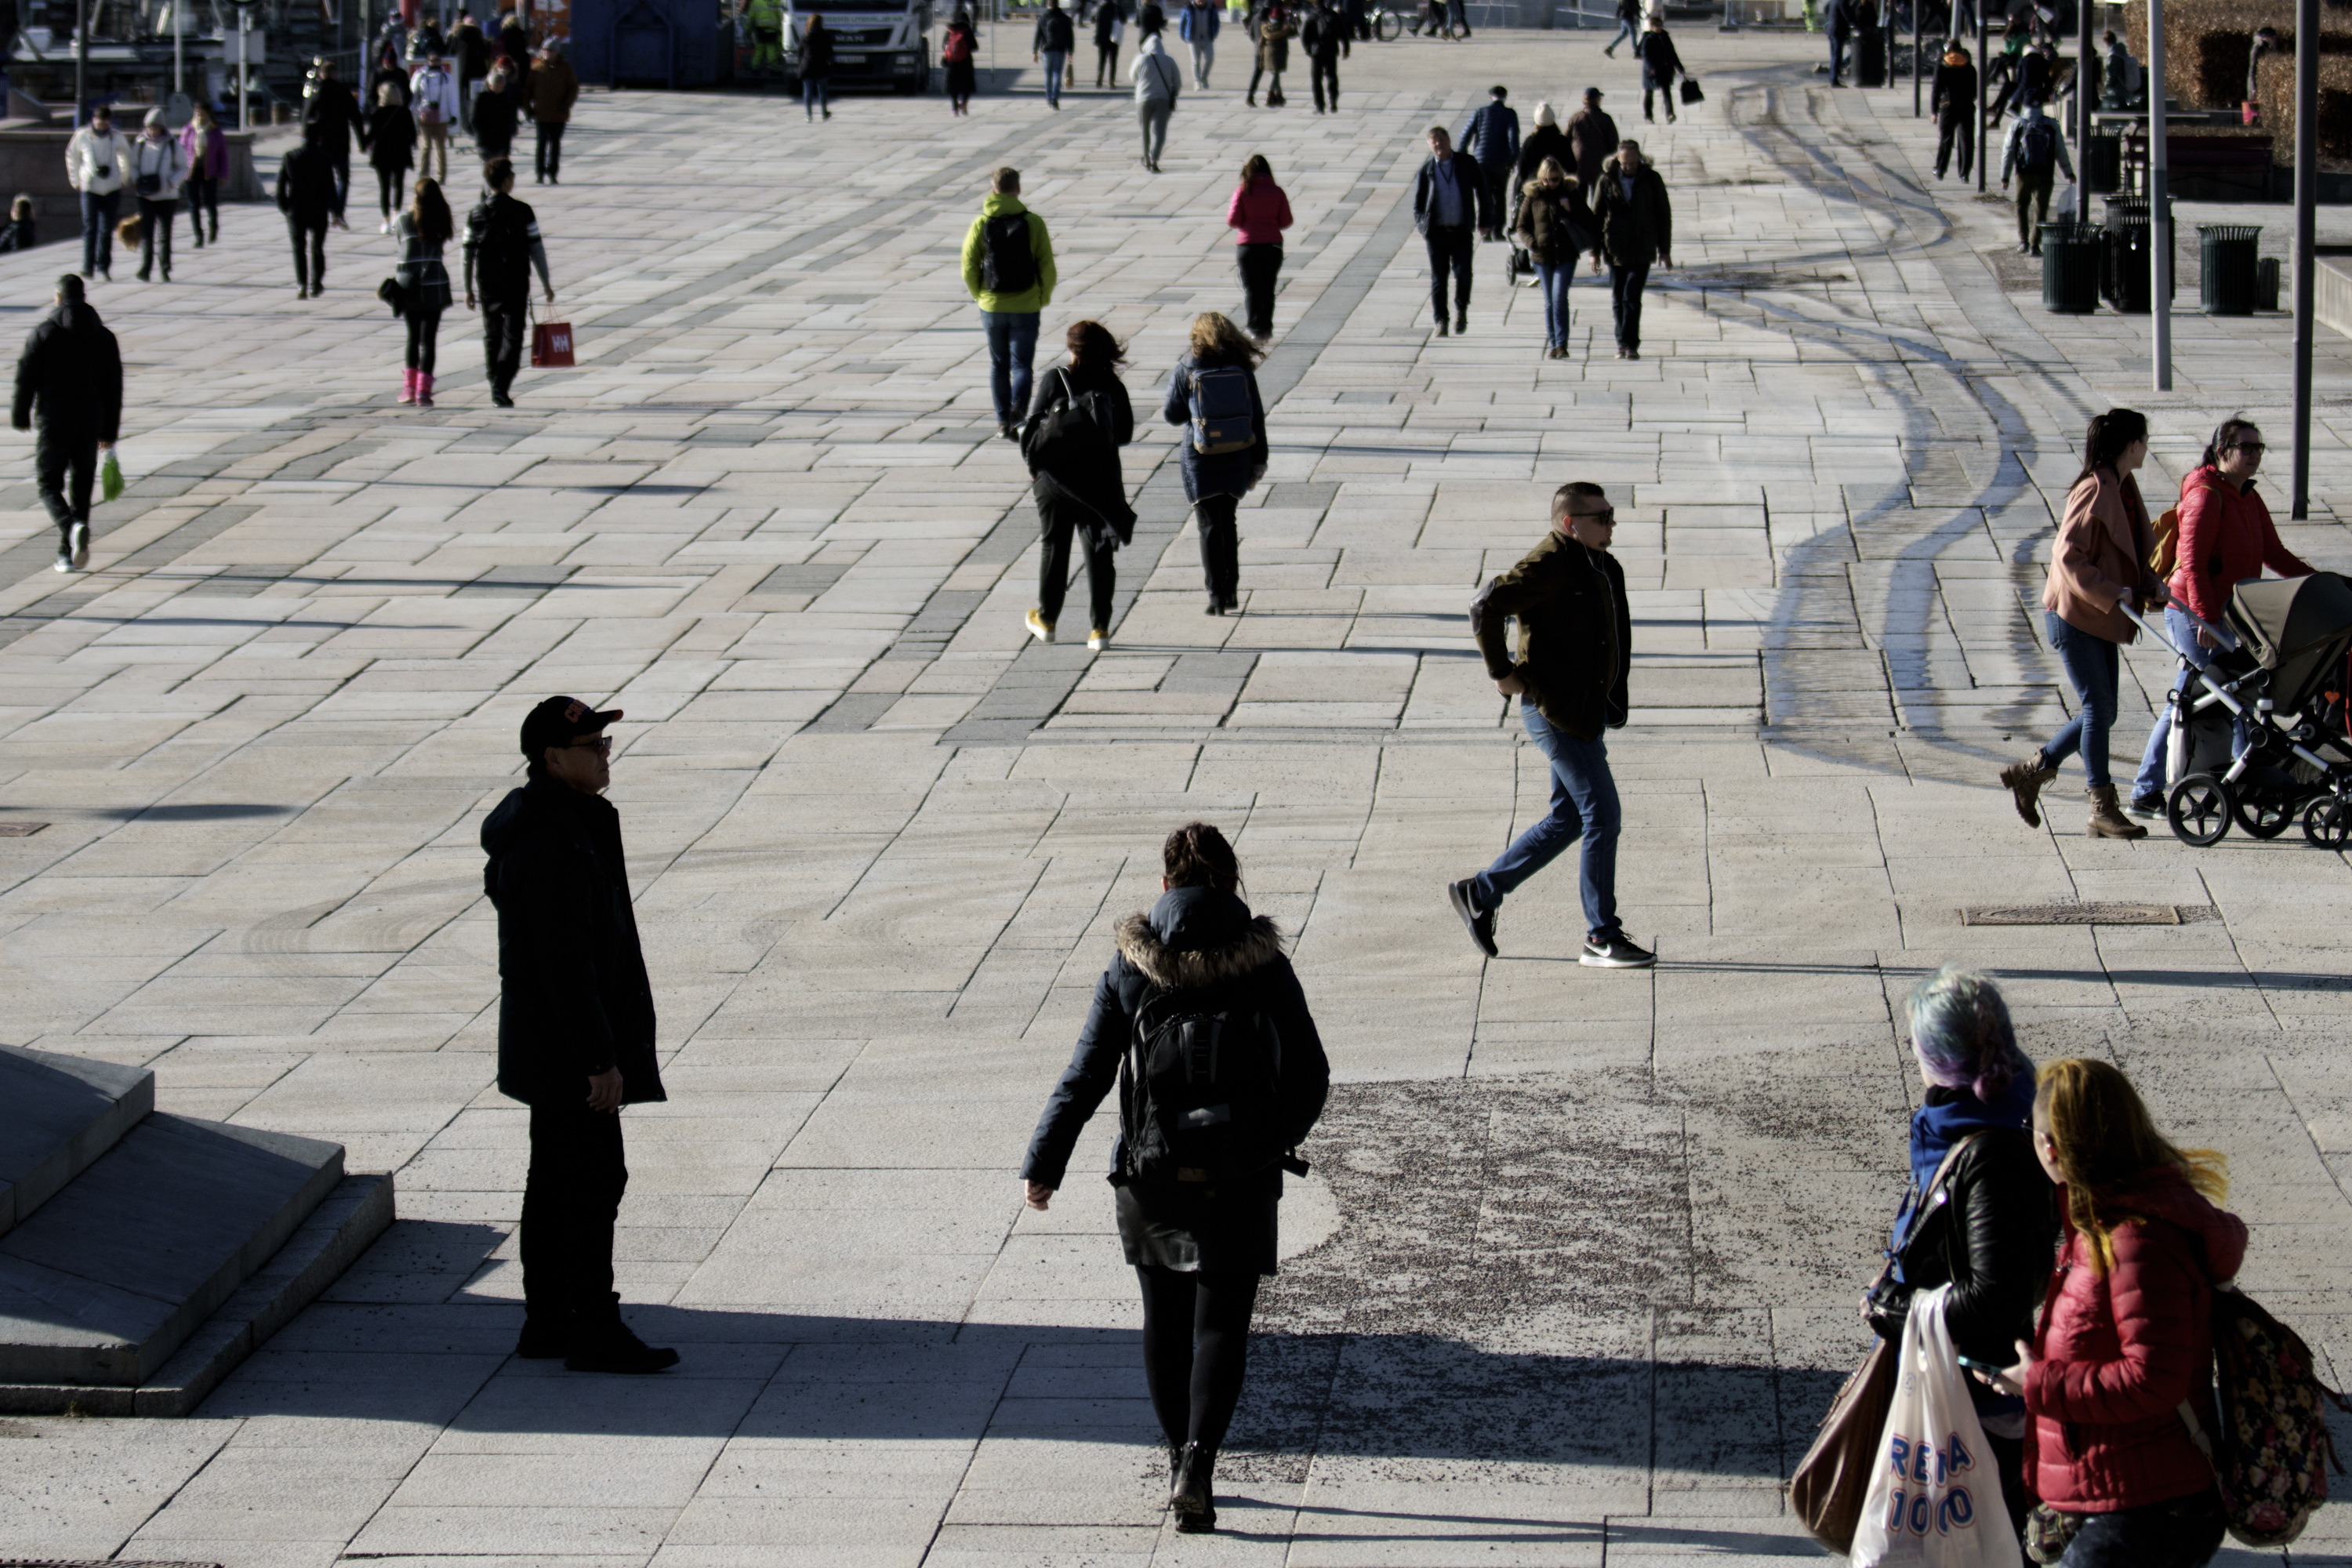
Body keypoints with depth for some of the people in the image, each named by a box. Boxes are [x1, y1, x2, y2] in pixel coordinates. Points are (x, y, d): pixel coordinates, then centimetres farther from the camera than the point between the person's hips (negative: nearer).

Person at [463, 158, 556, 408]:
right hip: (516, 283, -3)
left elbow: (468, 254, 3)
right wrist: (546, 284, 2)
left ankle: (496, 386, 22)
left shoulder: (476, 215, 1)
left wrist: (468, 289, 11)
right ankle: (501, 387, -16)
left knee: (491, 336, 16)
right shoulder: (522, 212, -7)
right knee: (512, 337, -1)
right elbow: (536, 249, -6)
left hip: (487, 284, 3)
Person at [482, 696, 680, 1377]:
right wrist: (599, 1059, -23)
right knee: (595, 1178, -6)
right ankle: (594, 1332, -1)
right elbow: (565, 962, -25)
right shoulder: (551, 843, -23)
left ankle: (546, 1322, 20)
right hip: (566, 1038, -11)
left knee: (556, 1177, 14)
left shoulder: (561, 821, 11)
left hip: (545, 1037, 11)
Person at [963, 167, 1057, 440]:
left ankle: (1003, 422, 14)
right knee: (1021, 364, 5)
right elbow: (1047, 267, -7)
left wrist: (978, 295, 11)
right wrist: (1044, 297, 9)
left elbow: (968, 266, -6)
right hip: (1026, 306, -1)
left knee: (998, 365, 15)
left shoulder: (981, 224, -5)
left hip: (992, 306, 1)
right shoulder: (1033, 223, -7)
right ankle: (1017, 408, -21)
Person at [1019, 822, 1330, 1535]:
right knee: (1220, 1324, 1)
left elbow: (1084, 1079, -4)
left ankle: (1179, 1457, 26)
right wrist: (1269, 1145, 15)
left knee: (1166, 1321, 17)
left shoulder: (1130, 970, -5)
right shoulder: (1264, 968, -5)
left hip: (1151, 1175, 1)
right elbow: (1310, 1078, -2)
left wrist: (1043, 1164, 4)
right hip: (1240, 1181, -1)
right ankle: (1198, 1461, -16)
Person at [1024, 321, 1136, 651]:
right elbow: (1125, 434, 1)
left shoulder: (1054, 380, -9)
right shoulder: (1114, 387, -4)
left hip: (1057, 477, -1)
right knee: (1099, 553, 6)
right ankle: (1099, 628, 3)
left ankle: (1046, 620, 26)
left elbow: (1034, 426, -9)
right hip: (1100, 479, 1)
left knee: (1053, 547, 16)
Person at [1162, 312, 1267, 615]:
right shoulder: (1242, 369, 0)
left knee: (1210, 527, 4)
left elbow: (1172, 414, -2)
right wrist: (1258, 461, 8)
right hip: (1236, 459, 3)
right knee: (1229, 522, 17)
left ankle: (1217, 595, 0)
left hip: (1200, 458, -3)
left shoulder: (1185, 371, -7)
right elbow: (1257, 417, 2)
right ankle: (1231, 592, 18)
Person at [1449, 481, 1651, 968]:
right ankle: (1601, 937, -2)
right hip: (1554, 710, -10)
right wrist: (1502, 672, -19)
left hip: (1589, 710, 10)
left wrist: (1615, 698, 21)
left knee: (1569, 820, 15)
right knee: (1602, 815, -9)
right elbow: (1485, 607, -25)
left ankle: (1480, 893, 26)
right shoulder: (1547, 566, -16)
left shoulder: (1604, 568, 13)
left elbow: (1617, 630, 30)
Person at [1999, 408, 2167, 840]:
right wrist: (2116, 594, -24)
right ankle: (2103, 809, -1)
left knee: (2101, 712, 9)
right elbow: (2068, 555, -23)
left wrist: (2151, 584, 3)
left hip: (2102, 619, 9)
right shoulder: (2095, 492, -17)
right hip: (2073, 615, -9)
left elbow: (2140, 548, 21)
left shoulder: (2125, 488, 11)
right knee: (2099, 708, -7)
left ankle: (2031, 773, 20)